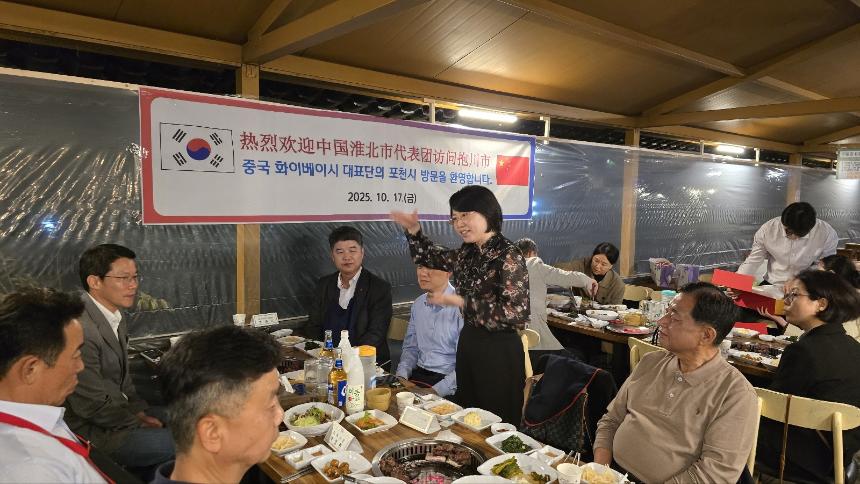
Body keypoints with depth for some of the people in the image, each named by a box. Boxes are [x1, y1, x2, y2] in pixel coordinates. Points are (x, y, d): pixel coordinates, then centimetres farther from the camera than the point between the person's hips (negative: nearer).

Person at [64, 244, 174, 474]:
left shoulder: (116, 317, 4)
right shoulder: (80, 329, -25)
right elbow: (93, 405, -22)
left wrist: (139, 411, 2)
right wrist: (138, 423, -11)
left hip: (115, 411, 9)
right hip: (90, 432, -9)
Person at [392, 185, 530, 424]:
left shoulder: (509, 255, -18)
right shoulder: (467, 254, 5)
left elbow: (515, 313, -23)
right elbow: (430, 257, 22)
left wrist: (461, 302, -22)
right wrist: (414, 231, 7)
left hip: (499, 351, -7)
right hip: (468, 344, 8)